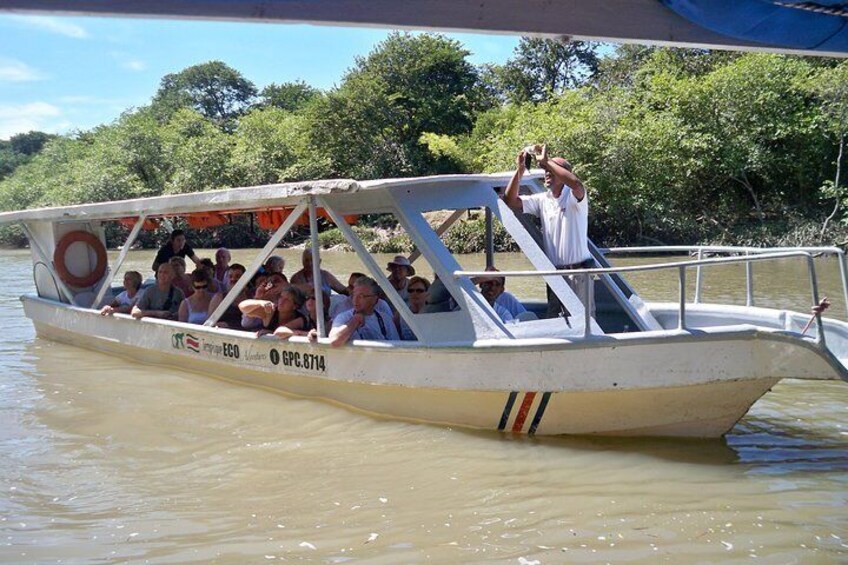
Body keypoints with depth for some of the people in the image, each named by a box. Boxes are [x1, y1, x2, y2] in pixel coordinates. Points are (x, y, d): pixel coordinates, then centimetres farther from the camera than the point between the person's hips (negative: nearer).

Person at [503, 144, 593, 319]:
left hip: (578, 270, -6)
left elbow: (576, 183, -31)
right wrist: (519, 170, -8)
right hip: (554, 272, 6)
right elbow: (510, 201, 3)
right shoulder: (542, 200, 9)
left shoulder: (573, 196, -7)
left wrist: (546, 161, -24)